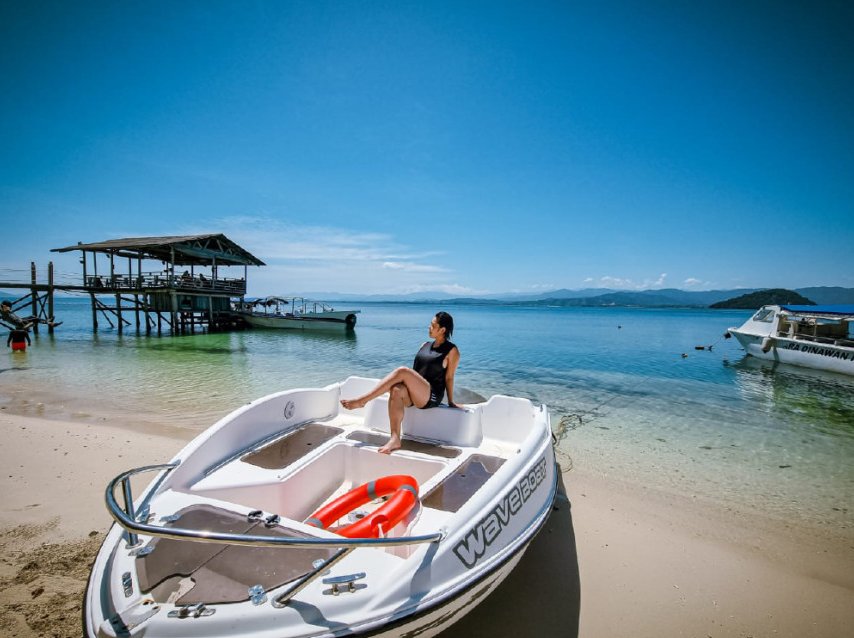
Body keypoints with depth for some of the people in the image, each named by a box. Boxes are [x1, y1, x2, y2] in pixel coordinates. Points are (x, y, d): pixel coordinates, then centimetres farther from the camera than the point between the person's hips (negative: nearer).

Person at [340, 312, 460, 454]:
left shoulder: (452, 351, 3)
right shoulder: (425, 345, 21)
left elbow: (449, 377, 2)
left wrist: (451, 402, 4)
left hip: (431, 397, -5)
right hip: (414, 395, 6)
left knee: (403, 371, -29)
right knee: (396, 390, -32)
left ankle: (361, 401, -28)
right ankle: (395, 439, -40)